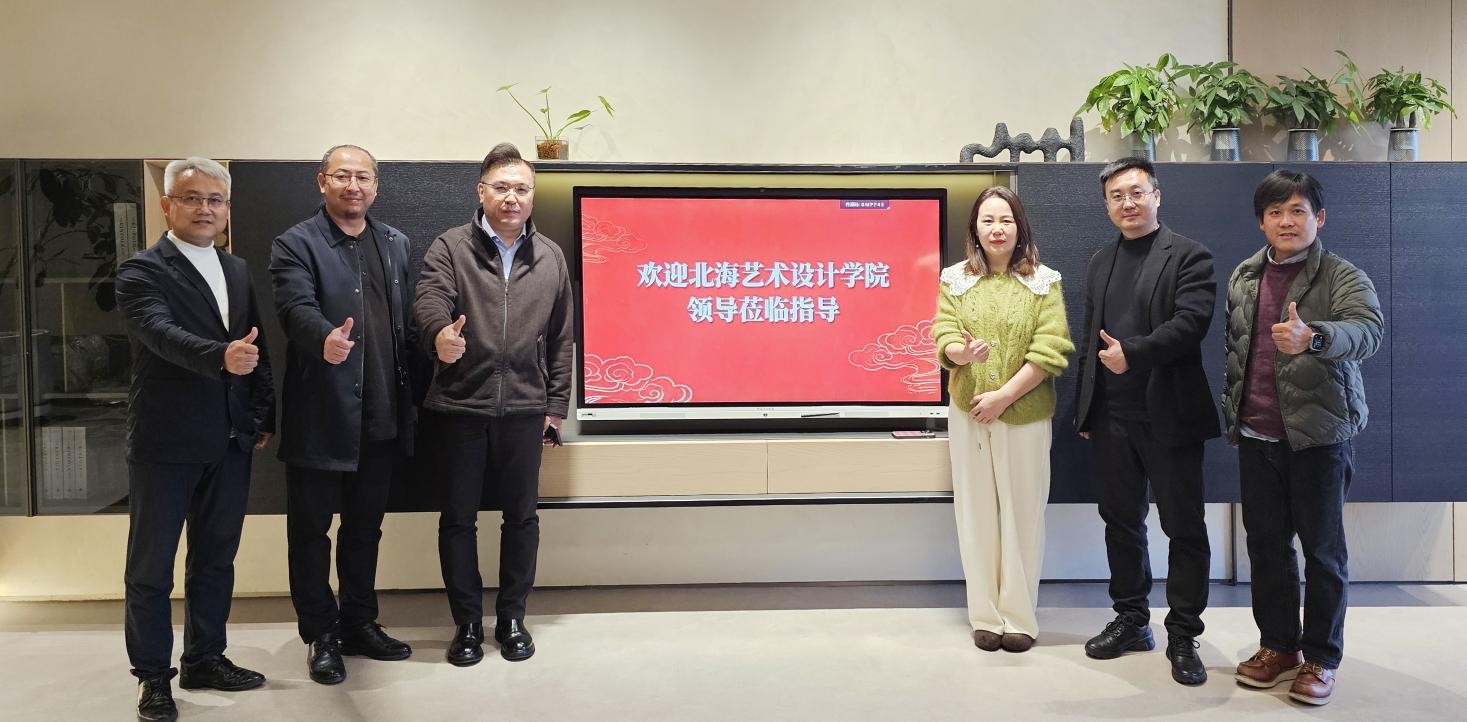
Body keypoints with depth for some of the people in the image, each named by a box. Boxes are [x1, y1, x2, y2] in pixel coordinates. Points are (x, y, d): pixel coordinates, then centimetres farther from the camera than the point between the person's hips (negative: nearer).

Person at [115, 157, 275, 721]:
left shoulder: (239, 272, 11)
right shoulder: (141, 271, -8)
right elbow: (161, 332, -25)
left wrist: (262, 417, 6)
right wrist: (220, 356, -43)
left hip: (230, 442, 6)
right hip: (165, 442, -6)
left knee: (215, 559, 15)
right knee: (151, 566, 6)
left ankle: (205, 658, 28)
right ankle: (154, 676, 17)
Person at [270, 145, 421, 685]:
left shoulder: (395, 243, 12)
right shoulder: (296, 244, -6)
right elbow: (297, 308, -22)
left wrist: (412, 393, 8)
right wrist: (325, 339, -43)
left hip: (382, 416, 5)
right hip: (321, 415, -5)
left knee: (365, 526, 16)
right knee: (311, 529, 7)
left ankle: (359, 624, 30)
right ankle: (321, 635, 21)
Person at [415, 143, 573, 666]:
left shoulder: (550, 258, 8)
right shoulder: (449, 248, 0)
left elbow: (561, 340, 9)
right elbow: (431, 299, -17)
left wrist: (555, 407, 6)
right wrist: (439, 334, -41)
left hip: (524, 410, 2)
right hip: (460, 407, -1)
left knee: (521, 515, 10)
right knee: (458, 517, 8)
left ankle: (512, 618, 27)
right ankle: (468, 623, 23)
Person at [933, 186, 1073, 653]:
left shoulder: (1044, 281, 0)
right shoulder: (955, 279, 5)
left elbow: (1051, 349, -7)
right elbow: (944, 338, -1)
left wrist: (1004, 395, -15)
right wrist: (963, 352, -25)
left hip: (1025, 413, -1)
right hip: (968, 411, 2)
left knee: (1022, 513, 3)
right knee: (977, 512, 6)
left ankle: (1020, 616, 15)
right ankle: (985, 616, 16)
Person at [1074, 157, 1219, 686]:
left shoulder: (1188, 256, -3)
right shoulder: (1100, 263, 15)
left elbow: (1192, 321, -17)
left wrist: (1132, 352, -24)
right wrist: (1085, 409, 14)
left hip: (1168, 415, -5)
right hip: (1112, 417, 6)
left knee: (1184, 527, 2)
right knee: (1121, 521, 13)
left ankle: (1183, 636, 14)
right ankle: (1131, 620, 27)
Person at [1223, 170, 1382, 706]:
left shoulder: (1343, 278, -8)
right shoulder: (1243, 278, 8)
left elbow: (1368, 331, -28)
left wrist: (1311, 338, -47)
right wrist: (1232, 413, 17)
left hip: (1319, 434, -5)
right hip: (1256, 436, 5)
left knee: (1322, 548, 4)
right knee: (1266, 543, 11)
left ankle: (1321, 657, 17)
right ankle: (1278, 645, 26)